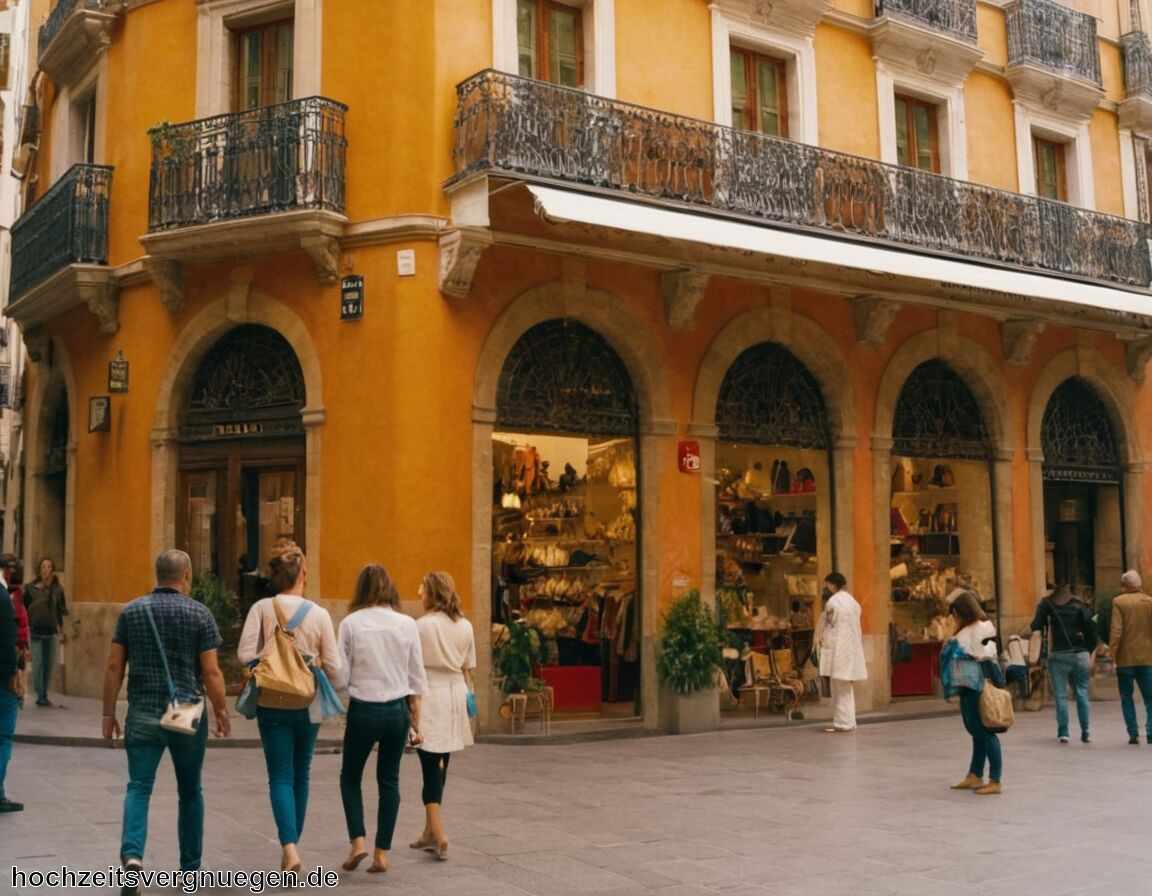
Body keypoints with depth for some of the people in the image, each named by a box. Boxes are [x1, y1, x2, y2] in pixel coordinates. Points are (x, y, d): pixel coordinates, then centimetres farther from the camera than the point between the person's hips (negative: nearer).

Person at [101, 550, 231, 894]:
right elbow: (211, 671, -7)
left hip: (143, 714, 1)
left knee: (138, 788, 1)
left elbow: (114, 666, 2)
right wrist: (221, 712, 3)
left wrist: (109, 713, 9)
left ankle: (132, 855, -22)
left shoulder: (131, 611, 3)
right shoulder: (198, 613, -5)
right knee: (189, 791, 13)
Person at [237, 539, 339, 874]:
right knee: (301, 776, 17)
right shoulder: (319, 614, -7)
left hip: (273, 704, -1)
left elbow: (245, 654, -13)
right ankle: (293, 843, 28)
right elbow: (332, 666, -5)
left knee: (281, 777, 2)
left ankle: (289, 847, -16)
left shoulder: (262, 608, -8)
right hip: (308, 705, 1)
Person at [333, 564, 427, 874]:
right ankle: (381, 853, 13)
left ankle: (357, 841, 4)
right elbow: (416, 678, 2)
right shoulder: (407, 624, -1)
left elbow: (340, 678, -7)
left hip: (363, 709, -2)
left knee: (350, 776, 17)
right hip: (397, 710, 2)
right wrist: (415, 722, 10)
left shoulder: (351, 623, -7)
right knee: (389, 781, 13)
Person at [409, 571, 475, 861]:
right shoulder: (465, 626, 5)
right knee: (440, 766, 13)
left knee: (431, 765, -2)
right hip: (455, 696, 5)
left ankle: (438, 834, -10)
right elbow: (467, 668, 9)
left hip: (429, 697, -5)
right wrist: (466, 694, 19)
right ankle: (430, 832, 22)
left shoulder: (422, 625, -10)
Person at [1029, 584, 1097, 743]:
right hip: (1080, 654, 1)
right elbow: (1091, 628, -2)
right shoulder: (1079, 604, 6)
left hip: (1058, 655, -1)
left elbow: (1035, 627, -6)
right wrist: (1089, 651, 4)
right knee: (1082, 693, 9)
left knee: (1061, 695, 2)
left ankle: (1063, 733, -1)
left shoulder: (1047, 604, 4)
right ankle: (1085, 732, 8)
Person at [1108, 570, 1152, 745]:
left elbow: (1116, 631, -12)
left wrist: (1112, 653, -7)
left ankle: (1133, 734, 4)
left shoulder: (1119, 602, -7)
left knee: (1127, 697, 9)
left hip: (1125, 658, -2)